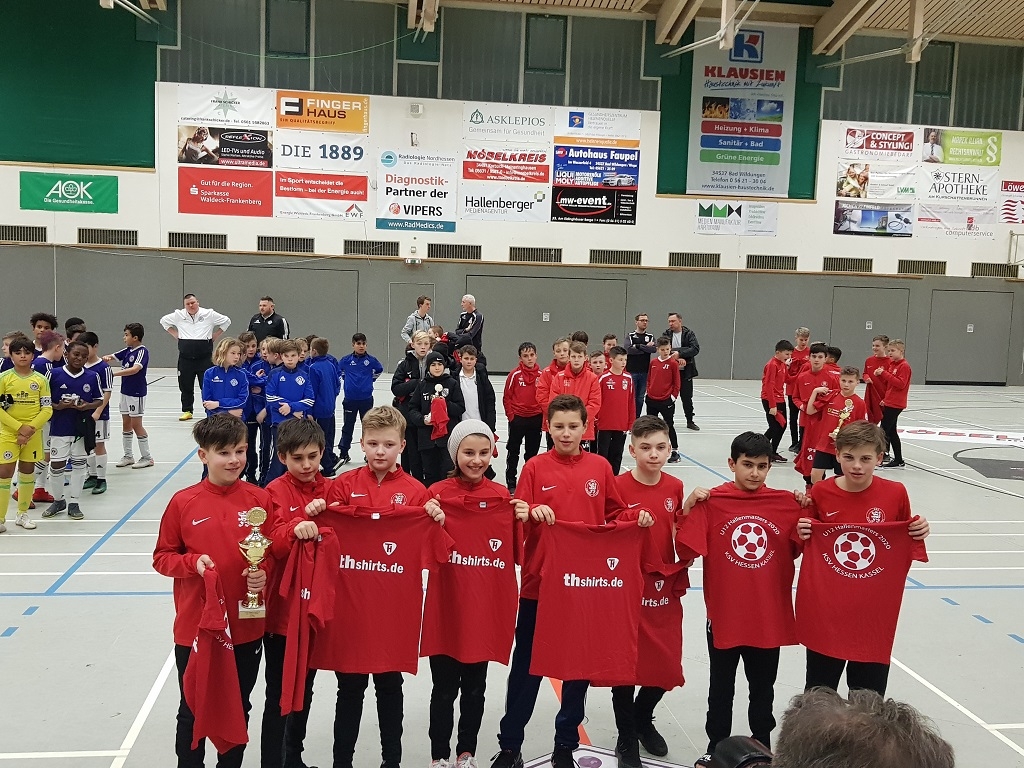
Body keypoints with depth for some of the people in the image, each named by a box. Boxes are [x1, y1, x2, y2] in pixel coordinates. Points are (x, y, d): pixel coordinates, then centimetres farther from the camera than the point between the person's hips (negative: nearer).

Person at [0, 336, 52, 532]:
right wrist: (19, 427, -15)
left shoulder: (41, 379, 0)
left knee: (28, 472, 11)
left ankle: (23, 514, 25)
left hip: (33, 434, 2)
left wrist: (31, 428, -13)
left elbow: (47, 409, -1)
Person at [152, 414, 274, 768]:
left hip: (247, 628, 1)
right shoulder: (183, 502, -9)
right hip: (195, 628, -1)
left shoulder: (260, 499, -6)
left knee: (238, 709, 18)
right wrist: (194, 562, -18)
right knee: (193, 711, 17)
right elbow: (162, 557, 0)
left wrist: (264, 573, -17)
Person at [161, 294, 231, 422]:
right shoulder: (178, 315, 5)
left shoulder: (209, 314, 0)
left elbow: (226, 321, 10)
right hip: (185, 357, 2)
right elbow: (164, 321, 22)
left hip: (204, 357, -2)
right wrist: (175, 335, 11)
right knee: (185, 386, 8)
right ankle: (187, 411, 20)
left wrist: (214, 336, 5)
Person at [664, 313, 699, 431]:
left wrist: (679, 353, -25)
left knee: (687, 396, 7)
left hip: (685, 371, -1)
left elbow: (695, 349, -15)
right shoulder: (666, 334, 4)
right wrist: (677, 358, -22)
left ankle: (690, 421, 19)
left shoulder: (689, 334, -1)